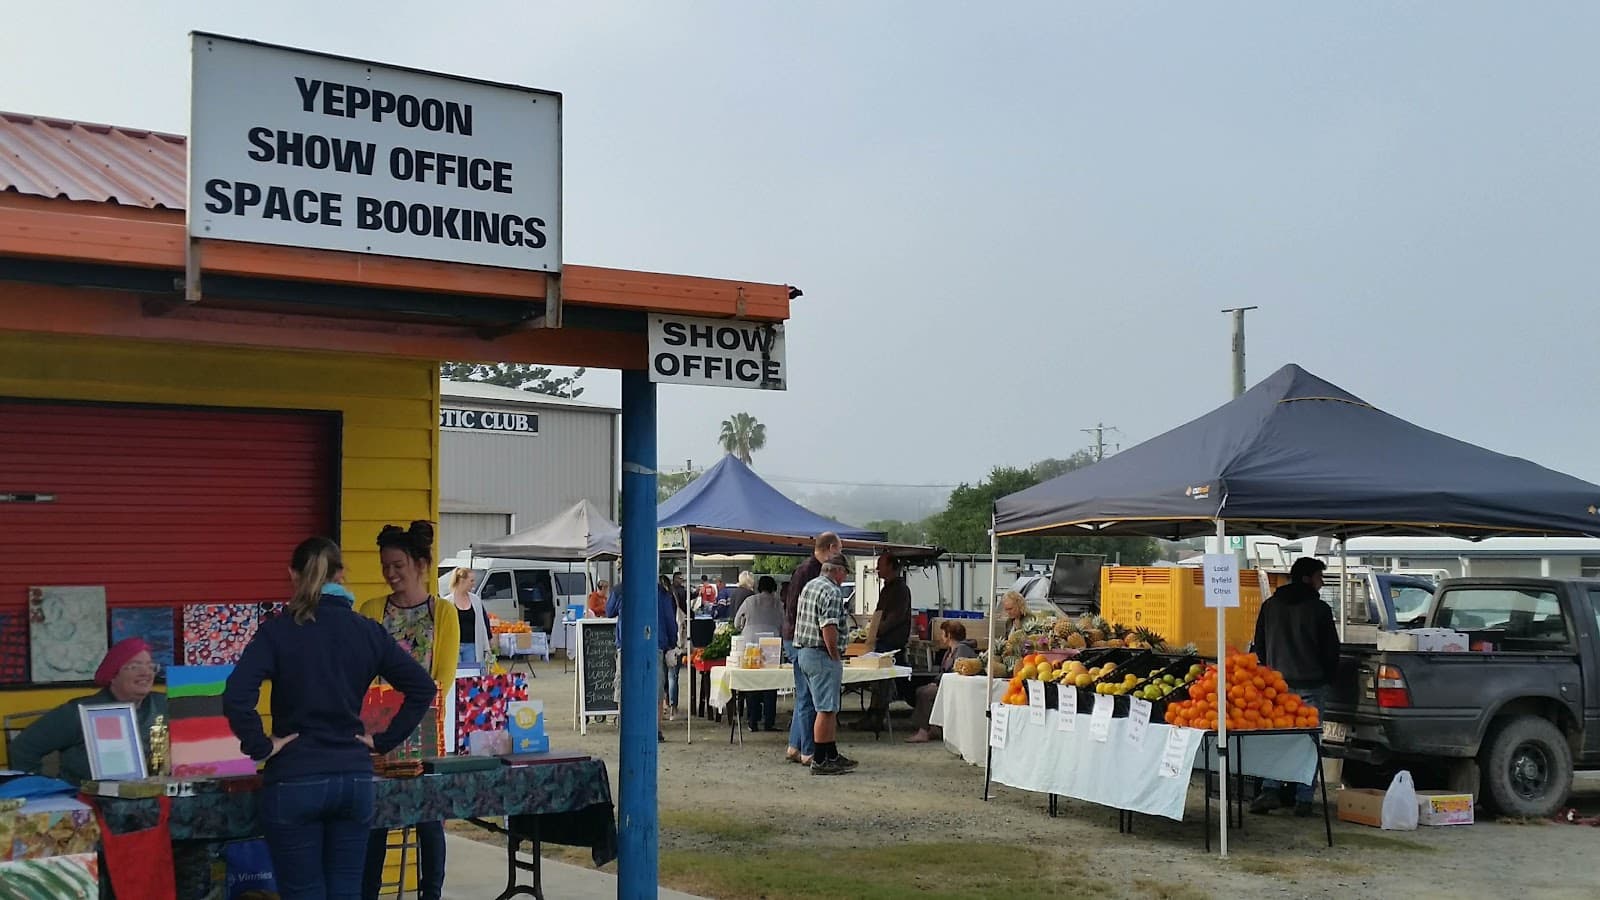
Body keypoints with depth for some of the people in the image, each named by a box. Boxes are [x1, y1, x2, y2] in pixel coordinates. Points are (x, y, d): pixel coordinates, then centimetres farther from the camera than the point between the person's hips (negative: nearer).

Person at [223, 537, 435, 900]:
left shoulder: (277, 631, -8)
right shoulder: (368, 631, 3)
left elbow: (235, 698, -20)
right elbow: (423, 688, 5)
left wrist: (260, 746, -8)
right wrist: (383, 741, 7)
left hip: (294, 781, -3)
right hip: (354, 778, 3)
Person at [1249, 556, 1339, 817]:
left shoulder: (1270, 605, 8)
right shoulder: (1319, 609, -5)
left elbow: (1259, 646, 13)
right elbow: (1331, 649, -2)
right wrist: (1327, 677, 13)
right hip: (1310, 685, -3)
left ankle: (1270, 790, -7)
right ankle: (1303, 800, 2)